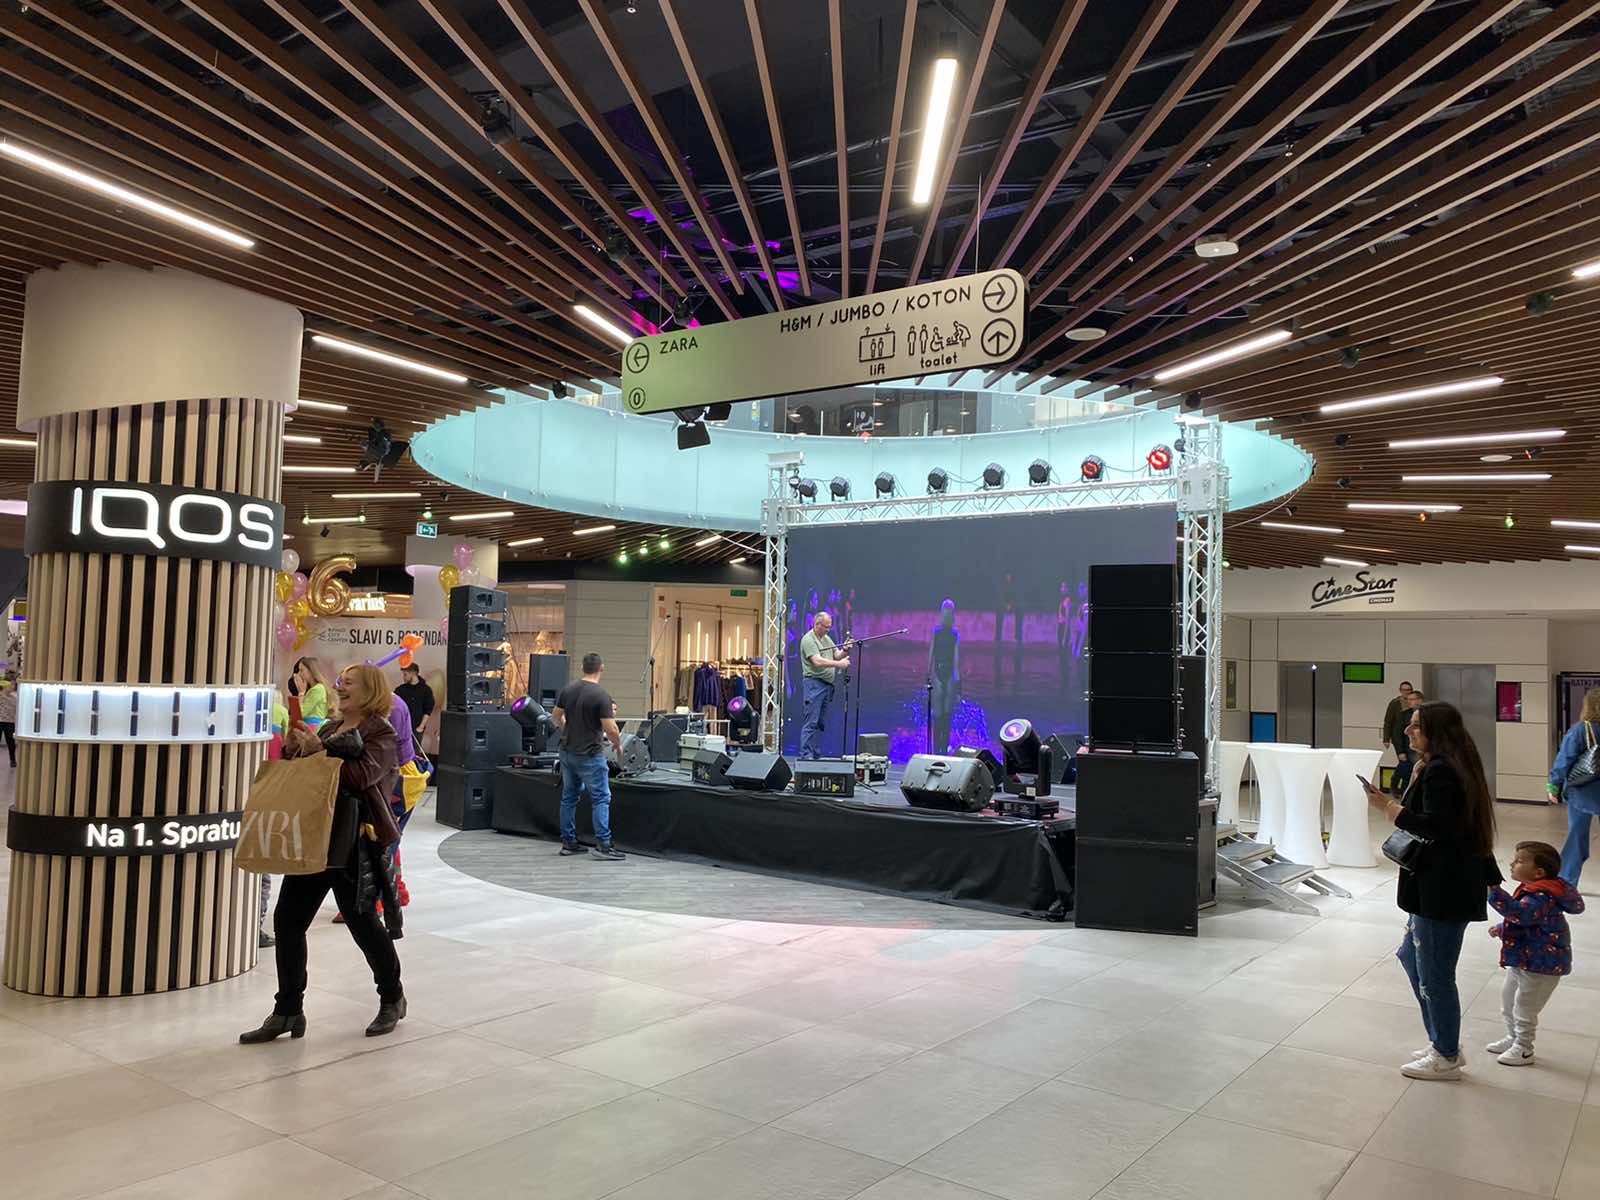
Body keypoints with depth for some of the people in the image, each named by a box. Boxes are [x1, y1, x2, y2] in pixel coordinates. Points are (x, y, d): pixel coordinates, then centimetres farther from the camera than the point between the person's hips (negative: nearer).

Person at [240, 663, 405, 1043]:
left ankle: (392, 1000, 23)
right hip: (312, 839, 8)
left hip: (353, 843, -7)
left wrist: (319, 750, -22)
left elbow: (362, 775, -21)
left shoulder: (381, 733, -5)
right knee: (287, 920, 5)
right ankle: (287, 1012, 15)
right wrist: (292, 749, 1)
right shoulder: (330, 728, 17)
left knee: (363, 923, 3)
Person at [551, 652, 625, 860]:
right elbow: (610, 729, -19)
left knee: (569, 797, 15)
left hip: (567, 752, 7)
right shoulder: (601, 695, -17)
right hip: (589, 755, -7)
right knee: (601, 798, -2)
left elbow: (555, 716, 12)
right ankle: (602, 845, -5)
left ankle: (568, 842, 20)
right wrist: (618, 744, 1)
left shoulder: (568, 689, 2)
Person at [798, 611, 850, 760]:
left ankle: (816, 755, 13)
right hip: (814, 683, -9)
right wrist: (839, 664, -21)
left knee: (822, 724, 9)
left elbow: (836, 655, 16)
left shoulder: (827, 638, 18)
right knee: (811, 722, -10)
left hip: (828, 684, 9)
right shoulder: (808, 639, -10)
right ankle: (806, 755, -9)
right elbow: (817, 661, -20)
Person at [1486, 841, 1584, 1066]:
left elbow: (1520, 913, -47)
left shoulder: (1542, 897, -28)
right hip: (1522, 960, 10)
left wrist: (1493, 891, -51)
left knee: (1524, 1006, 2)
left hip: (1542, 965, -10)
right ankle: (1513, 1038, 37)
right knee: (1508, 999, 21)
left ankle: (1523, 1050, 18)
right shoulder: (1532, 891, 6)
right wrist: (1501, 929, 11)